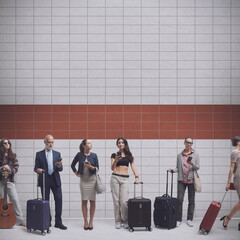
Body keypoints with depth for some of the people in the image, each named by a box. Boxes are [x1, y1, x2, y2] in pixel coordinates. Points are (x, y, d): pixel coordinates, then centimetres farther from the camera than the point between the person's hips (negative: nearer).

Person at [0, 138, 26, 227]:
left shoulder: (13, 156, 6)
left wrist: (9, 170, -16)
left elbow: (16, 168, 2)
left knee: (15, 200, -3)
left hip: (9, 180, 1)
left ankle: (20, 220, 1)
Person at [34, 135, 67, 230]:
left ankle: (58, 222, 1)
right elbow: (36, 166, 2)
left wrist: (59, 166, -16)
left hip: (55, 180, 1)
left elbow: (60, 169, 7)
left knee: (59, 199, -5)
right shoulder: (39, 154, 6)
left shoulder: (57, 154, 11)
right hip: (44, 180, -1)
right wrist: (37, 169, -21)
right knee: (45, 201, 4)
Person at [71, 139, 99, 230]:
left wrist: (90, 167, -17)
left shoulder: (94, 155, -1)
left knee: (92, 201, 1)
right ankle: (85, 221, 9)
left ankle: (91, 221, 11)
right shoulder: (79, 155, 0)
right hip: (83, 180, 0)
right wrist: (76, 173, 6)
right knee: (84, 201, 1)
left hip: (92, 179, 0)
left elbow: (97, 168, 0)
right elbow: (72, 165, 15)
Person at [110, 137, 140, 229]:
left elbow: (133, 166, 7)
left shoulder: (129, 155, 13)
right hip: (115, 177, -1)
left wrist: (136, 177, -6)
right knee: (116, 200, 0)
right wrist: (115, 161, -20)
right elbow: (112, 168, -1)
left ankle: (125, 221, 6)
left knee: (124, 201, -7)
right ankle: (117, 221, 10)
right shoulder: (114, 155, 6)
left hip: (125, 179, 1)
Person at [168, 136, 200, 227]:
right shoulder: (179, 155, 10)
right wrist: (173, 170, -6)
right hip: (181, 180, 0)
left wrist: (192, 164, -18)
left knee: (191, 200, 4)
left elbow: (198, 167, 2)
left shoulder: (195, 154, 6)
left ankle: (189, 219, 13)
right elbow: (178, 168, 14)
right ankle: (178, 219, 1)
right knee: (179, 199, -7)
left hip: (191, 180, 0)